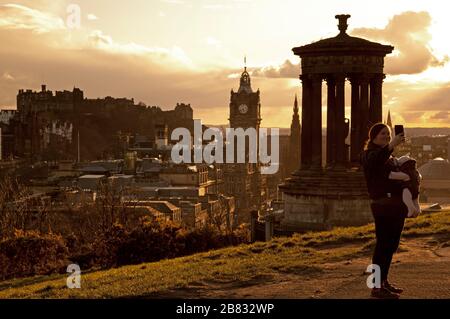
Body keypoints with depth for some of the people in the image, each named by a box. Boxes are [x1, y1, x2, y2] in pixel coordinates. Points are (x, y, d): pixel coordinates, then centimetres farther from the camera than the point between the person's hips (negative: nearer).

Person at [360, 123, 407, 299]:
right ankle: (377, 286, -10)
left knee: (391, 245, 12)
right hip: (383, 205, -9)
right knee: (383, 245, -11)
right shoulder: (369, 154, -5)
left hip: (397, 205, 9)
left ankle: (384, 281, 21)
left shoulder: (390, 156, 21)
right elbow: (375, 162, -30)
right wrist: (391, 145, -41)